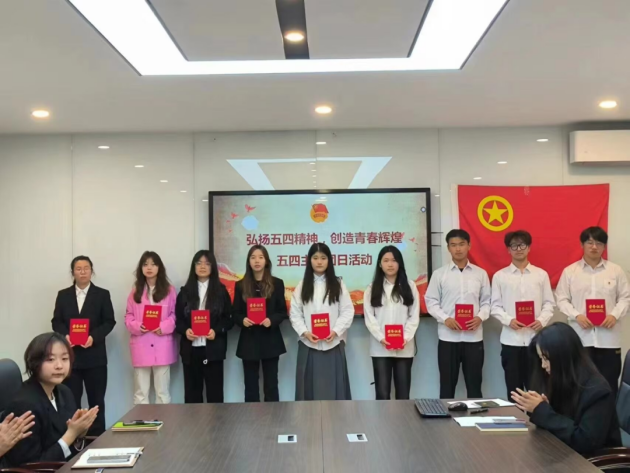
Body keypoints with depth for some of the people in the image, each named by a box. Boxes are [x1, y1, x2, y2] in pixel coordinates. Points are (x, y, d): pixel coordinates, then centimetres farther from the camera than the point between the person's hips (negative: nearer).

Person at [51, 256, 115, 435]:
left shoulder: (102, 294, 3)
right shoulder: (63, 295, 10)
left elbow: (109, 321, -1)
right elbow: (56, 321, 7)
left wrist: (94, 337, -17)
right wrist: (64, 335, -14)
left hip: (94, 355, -1)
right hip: (70, 354, 1)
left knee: (96, 400, 6)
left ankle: (97, 436, 14)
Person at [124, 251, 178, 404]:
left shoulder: (169, 290, 5)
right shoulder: (135, 291, 11)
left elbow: (175, 314, 1)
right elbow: (128, 317, 8)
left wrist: (164, 327, -16)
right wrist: (137, 326, -12)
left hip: (162, 347, -2)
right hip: (141, 347, 2)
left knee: (163, 392, 4)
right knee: (140, 393, 7)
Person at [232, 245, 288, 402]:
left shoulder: (277, 283, 3)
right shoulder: (241, 285, 5)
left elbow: (283, 312, 3)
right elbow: (235, 313, 6)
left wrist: (272, 320, -17)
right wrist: (242, 320, -16)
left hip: (270, 341, -1)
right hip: (249, 341, 1)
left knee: (271, 385, 4)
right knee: (250, 386, 6)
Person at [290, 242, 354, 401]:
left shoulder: (338, 285, 6)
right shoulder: (302, 286, 8)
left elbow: (348, 312, 0)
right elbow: (295, 314, 4)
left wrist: (336, 331, -13)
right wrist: (305, 332, -12)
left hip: (333, 344, -1)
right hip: (308, 345, 1)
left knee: (333, 388, 3)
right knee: (310, 388, 4)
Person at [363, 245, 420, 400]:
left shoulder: (410, 286, 8)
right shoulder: (372, 289, 7)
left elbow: (414, 316, 3)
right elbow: (369, 317, 1)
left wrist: (405, 338, -12)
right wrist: (381, 338, -13)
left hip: (404, 348, 1)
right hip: (380, 348, 0)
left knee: (403, 392, 5)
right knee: (382, 393, -1)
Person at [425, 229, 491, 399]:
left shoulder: (480, 273, 7)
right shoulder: (439, 274, 3)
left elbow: (486, 301, 8)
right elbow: (431, 301, 1)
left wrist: (480, 317, -12)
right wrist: (445, 319, -14)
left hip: (474, 337, 1)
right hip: (448, 337, -1)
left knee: (474, 384, 8)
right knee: (447, 384, 7)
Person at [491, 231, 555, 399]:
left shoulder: (541, 274, 7)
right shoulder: (500, 276, 5)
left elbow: (549, 303, 6)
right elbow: (495, 306, 2)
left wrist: (542, 320, -12)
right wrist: (509, 320, -14)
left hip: (535, 338, 1)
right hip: (510, 340, 0)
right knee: (514, 389, 7)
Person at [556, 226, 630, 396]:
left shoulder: (616, 270, 6)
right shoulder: (569, 271, 4)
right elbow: (562, 299, 3)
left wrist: (615, 315, -11)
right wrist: (577, 315, -13)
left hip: (609, 338, 1)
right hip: (580, 337, 0)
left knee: (609, 384, 6)